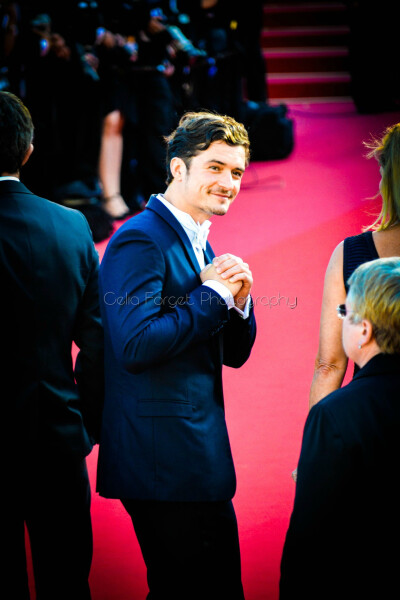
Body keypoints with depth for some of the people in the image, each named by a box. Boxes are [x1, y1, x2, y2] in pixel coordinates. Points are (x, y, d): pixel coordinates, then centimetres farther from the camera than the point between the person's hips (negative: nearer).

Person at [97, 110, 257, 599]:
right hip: (165, 462, -10)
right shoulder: (140, 241, -13)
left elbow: (234, 353, 19)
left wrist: (238, 300, -2)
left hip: (197, 457, 10)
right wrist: (212, 294, -16)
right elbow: (135, 345, -24)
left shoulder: (198, 245, 17)